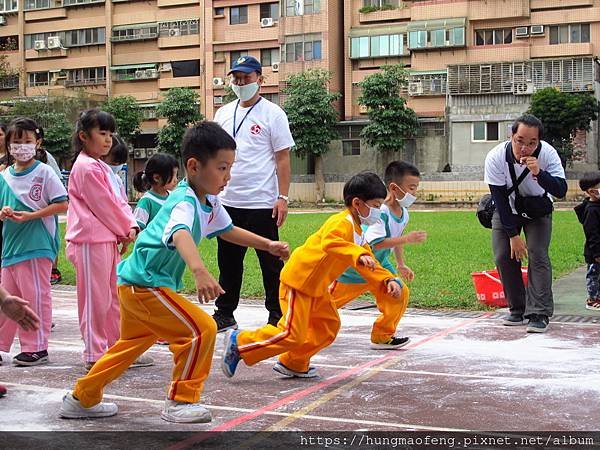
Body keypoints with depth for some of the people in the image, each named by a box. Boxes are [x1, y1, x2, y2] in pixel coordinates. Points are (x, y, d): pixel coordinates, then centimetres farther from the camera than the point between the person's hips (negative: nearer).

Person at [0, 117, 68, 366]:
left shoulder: (44, 172, -4)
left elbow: (62, 205, -9)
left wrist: (30, 216, -16)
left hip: (37, 245, -6)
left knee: (36, 297, -1)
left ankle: (36, 348, 7)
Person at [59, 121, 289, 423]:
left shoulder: (210, 201, 5)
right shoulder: (185, 202, -25)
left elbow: (228, 231, 23)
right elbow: (181, 235, -47)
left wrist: (268, 245, 18)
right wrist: (199, 271, -65)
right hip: (144, 284, -11)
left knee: (133, 343, 25)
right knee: (201, 330, -13)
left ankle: (82, 399, 38)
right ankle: (180, 402, 2)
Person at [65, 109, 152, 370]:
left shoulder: (101, 167, 18)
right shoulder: (86, 167, -13)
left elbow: (117, 201, 14)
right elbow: (102, 205, -14)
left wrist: (131, 226, -1)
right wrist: (124, 231, -4)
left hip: (109, 239, 10)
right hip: (92, 241, -10)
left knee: (115, 296, 14)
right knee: (95, 299, -3)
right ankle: (95, 355, 4)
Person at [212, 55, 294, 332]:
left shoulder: (272, 114, -3)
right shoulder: (223, 113, 12)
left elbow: (283, 159, -5)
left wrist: (283, 197, -12)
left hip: (262, 203, -5)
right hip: (228, 202, 5)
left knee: (271, 263, 3)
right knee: (228, 262, 13)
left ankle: (277, 317, 13)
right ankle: (224, 314, 24)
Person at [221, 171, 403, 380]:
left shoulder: (357, 231, 13)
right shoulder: (342, 223, -20)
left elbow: (369, 263, 17)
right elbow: (329, 243, -42)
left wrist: (388, 280, 2)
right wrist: (358, 254, -53)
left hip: (316, 287, 10)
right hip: (298, 280, -10)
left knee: (329, 326, 12)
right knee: (292, 334, -11)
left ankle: (294, 364, 22)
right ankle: (238, 342, 0)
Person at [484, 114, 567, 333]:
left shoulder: (547, 154, -28)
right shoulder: (496, 157, -28)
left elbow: (561, 191, -33)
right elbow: (500, 199, -23)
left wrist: (539, 173, -50)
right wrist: (513, 235, -23)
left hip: (538, 210, -1)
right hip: (506, 210, 1)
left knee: (538, 255, -16)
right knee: (503, 256, -7)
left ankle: (539, 314, -13)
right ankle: (518, 310, 7)